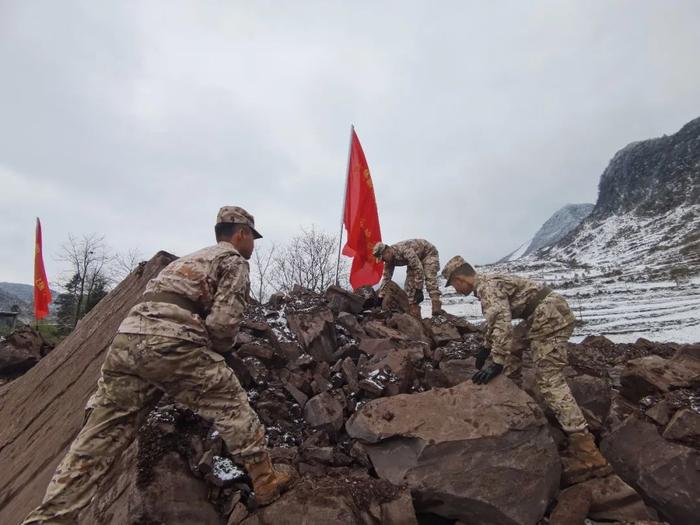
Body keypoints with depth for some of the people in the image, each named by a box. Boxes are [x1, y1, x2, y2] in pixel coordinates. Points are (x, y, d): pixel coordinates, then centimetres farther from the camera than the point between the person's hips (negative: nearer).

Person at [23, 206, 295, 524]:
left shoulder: (188, 259, 33)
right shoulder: (234, 261, 7)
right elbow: (224, 321, -7)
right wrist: (216, 351, 13)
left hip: (127, 338, 8)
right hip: (169, 343, -8)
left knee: (99, 439, 12)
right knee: (231, 404, 6)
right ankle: (265, 480, 15)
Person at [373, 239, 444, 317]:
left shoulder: (404, 250, -40)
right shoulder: (389, 261, -14)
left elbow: (419, 269, -41)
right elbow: (386, 277, -5)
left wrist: (418, 289, -38)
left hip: (428, 253, -8)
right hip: (415, 259, 8)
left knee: (429, 278, -29)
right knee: (409, 283, -7)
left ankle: (436, 307, -39)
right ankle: (413, 311, -6)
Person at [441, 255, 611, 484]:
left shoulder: (486, 285, -13)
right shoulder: (486, 283, 19)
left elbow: (501, 321, -28)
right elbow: (495, 320, 33)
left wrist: (497, 362, -28)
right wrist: (487, 349, 41)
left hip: (550, 317, -11)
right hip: (549, 314, 11)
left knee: (549, 380, -14)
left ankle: (588, 455, -16)